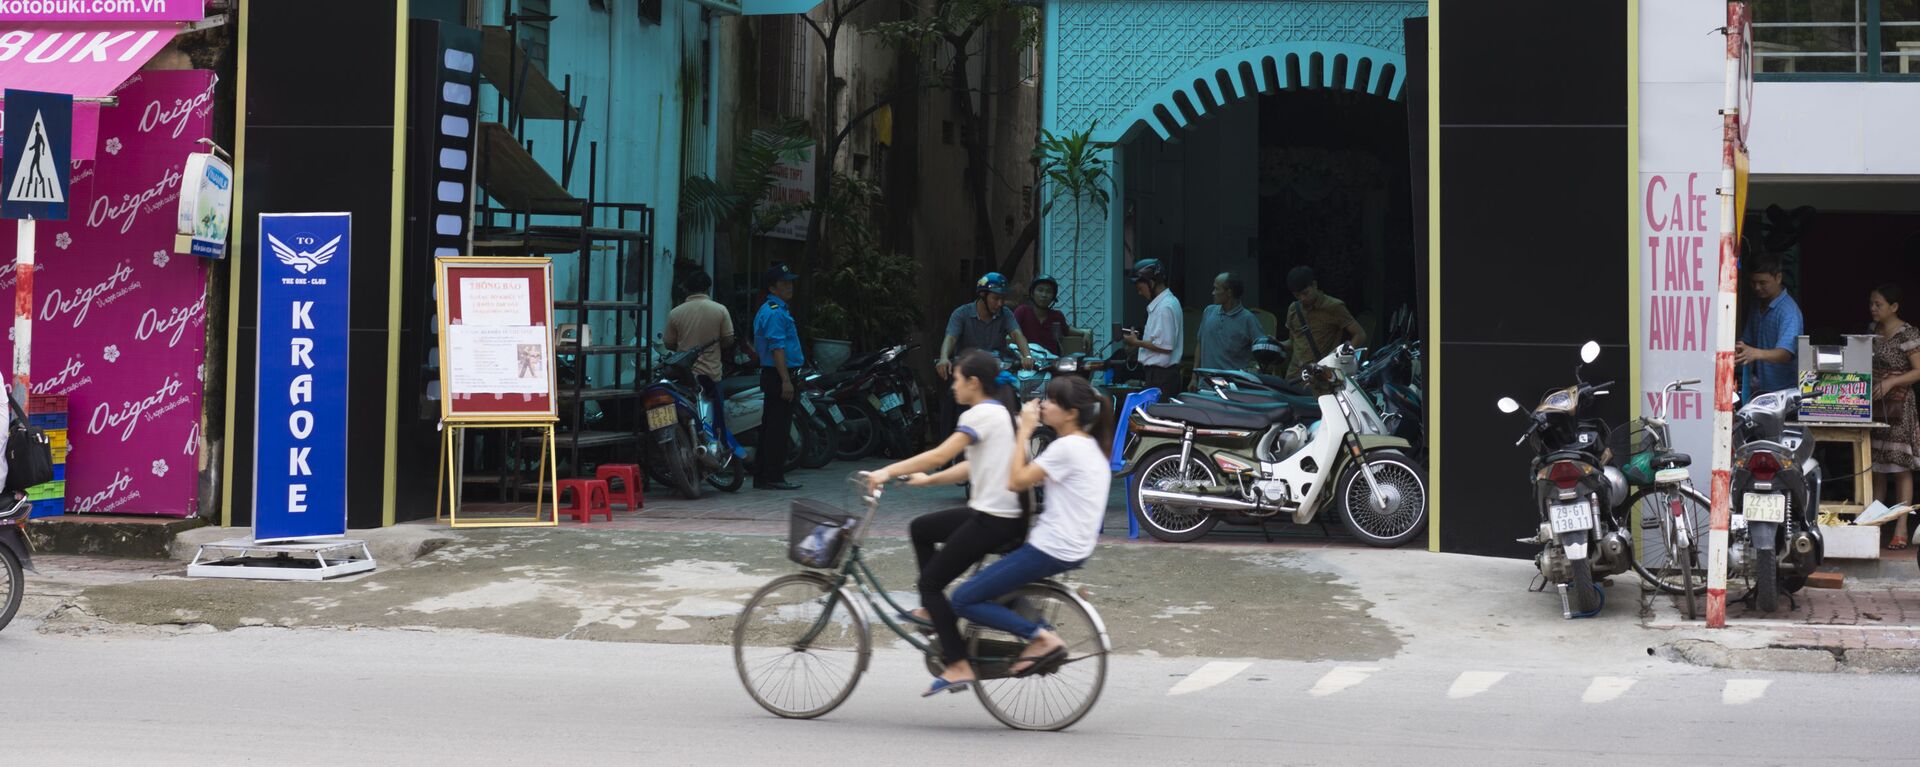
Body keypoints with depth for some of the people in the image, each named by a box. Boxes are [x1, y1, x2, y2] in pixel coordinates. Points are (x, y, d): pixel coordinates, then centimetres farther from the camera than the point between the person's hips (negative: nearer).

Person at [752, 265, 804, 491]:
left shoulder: (766, 310, 19)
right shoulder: (775, 313, -15)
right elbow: (777, 348, -21)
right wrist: (786, 380, -25)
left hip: (769, 373, 11)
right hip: (778, 374, -11)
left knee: (770, 428, 12)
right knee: (778, 428, -8)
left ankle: (761, 476, 15)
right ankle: (773, 477, -8)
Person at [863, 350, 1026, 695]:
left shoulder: (982, 414, -13)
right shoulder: (1001, 412, 16)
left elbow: (939, 455, -18)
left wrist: (888, 471, -13)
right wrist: (927, 479, 15)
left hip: (993, 520, -10)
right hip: (1004, 512, 10)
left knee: (931, 581, -2)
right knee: (920, 528, 22)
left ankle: (957, 664, -4)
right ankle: (932, 610, 23)